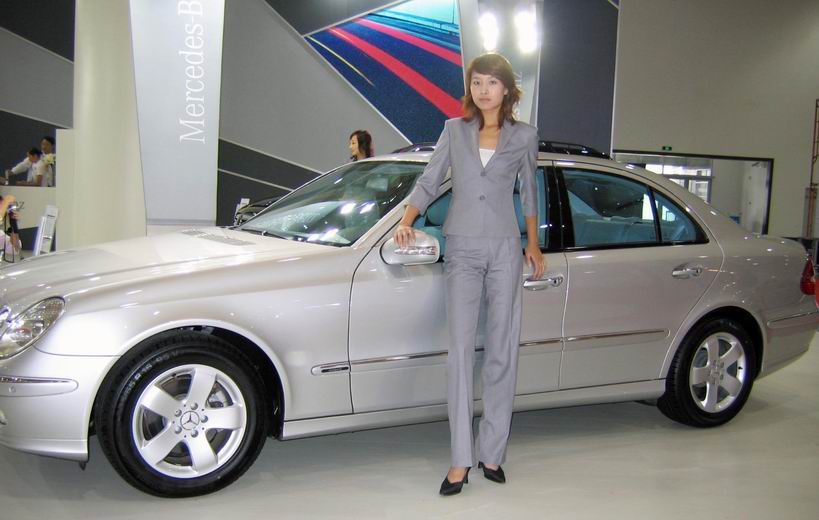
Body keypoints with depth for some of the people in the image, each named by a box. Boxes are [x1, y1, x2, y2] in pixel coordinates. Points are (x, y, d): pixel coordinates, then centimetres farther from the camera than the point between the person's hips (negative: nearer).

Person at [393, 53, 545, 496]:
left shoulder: (524, 136, 5)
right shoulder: (454, 130, 7)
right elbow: (428, 181, 10)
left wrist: (533, 244, 20)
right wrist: (407, 222, -6)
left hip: (505, 248, 0)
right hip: (462, 249, 0)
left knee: (501, 352, 2)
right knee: (460, 349, -8)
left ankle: (492, 452, 11)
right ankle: (460, 460, -6)